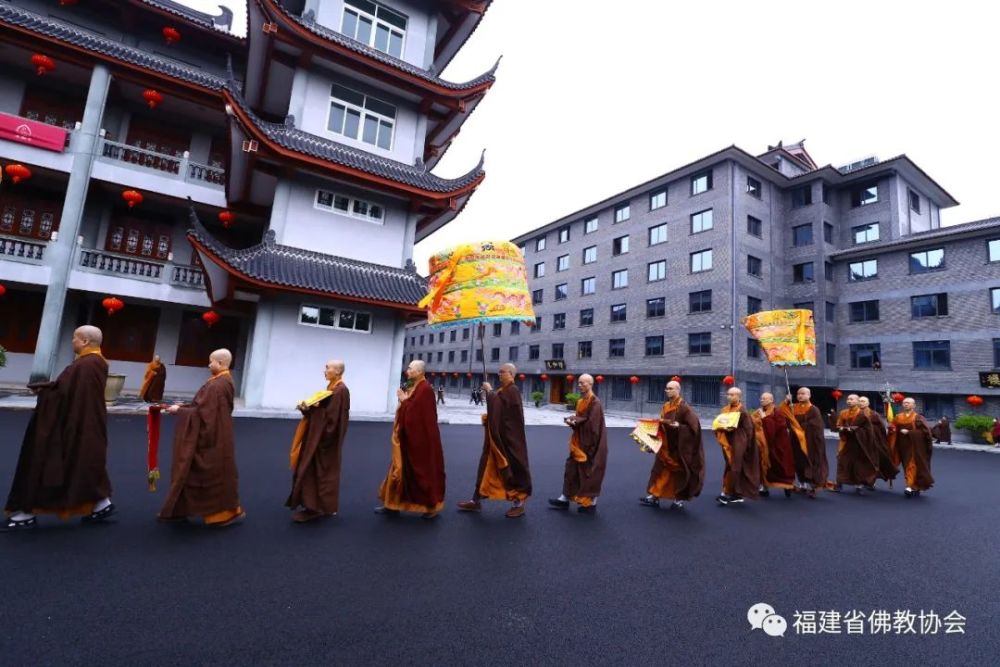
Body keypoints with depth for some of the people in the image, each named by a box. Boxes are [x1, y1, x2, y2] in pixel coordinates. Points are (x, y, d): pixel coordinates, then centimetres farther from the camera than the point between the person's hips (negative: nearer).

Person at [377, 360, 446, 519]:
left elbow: (418, 412, -25)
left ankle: (433, 506, 17)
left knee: (425, 470, 2)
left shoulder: (425, 389, -19)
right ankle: (393, 504, 24)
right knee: (402, 469, 14)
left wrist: (404, 400, -16)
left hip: (421, 438, -10)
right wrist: (404, 400, 0)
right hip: (409, 437, 10)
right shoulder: (413, 387, 11)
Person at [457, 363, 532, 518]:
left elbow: (497, 404, -29)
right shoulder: (503, 390, 13)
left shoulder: (512, 391, -15)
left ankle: (519, 503, 15)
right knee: (487, 465, 11)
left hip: (508, 438, -10)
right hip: (497, 436, 10)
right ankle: (476, 501, 19)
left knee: (512, 466, 1)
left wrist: (489, 390, -14)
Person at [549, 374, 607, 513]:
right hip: (579, 442, 9)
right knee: (572, 469, 11)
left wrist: (575, 421, -17)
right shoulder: (581, 401, 10)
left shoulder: (595, 402, -16)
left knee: (590, 472, 2)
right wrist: (572, 420, -4)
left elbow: (592, 423, -21)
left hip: (590, 443, -9)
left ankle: (592, 503, 16)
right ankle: (565, 499, 21)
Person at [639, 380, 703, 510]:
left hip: (679, 447, -7)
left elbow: (693, 425, -19)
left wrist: (678, 426, -29)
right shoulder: (665, 406, 7)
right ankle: (654, 496, 11)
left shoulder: (684, 407, -15)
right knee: (660, 470, 6)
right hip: (665, 445, 7)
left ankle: (680, 499, 21)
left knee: (679, 472, 7)